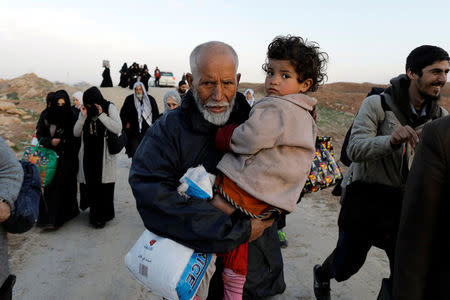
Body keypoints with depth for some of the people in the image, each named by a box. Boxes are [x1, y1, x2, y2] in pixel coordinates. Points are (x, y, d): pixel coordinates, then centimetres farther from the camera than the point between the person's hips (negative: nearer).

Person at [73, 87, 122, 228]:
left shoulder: (110, 108, -4)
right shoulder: (86, 110, 8)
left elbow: (118, 129, -15)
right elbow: (76, 133, 5)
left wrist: (101, 115, -18)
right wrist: (83, 116, -8)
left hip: (104, 155, -4)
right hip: (88, 155, 4)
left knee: (104, 186, 0)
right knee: (90, 185, 6)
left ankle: (102, 216, 14)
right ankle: (94, 213, 21)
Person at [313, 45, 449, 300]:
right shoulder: (377, 104, -14)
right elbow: (355, 150, -25)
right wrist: (392, 140, -43)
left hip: (404, 203, 4)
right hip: (365, 199, -4)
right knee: (346, 266, 12)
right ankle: (322, 274, 47)